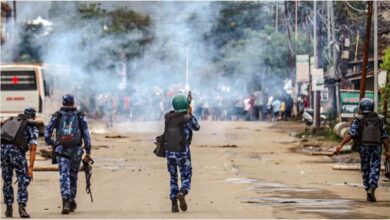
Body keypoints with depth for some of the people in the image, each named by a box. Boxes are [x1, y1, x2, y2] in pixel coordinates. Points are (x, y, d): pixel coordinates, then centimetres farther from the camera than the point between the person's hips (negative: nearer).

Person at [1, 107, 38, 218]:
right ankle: (22, 207, -11)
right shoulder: (32, 127, 14)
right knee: (23, 181, 5)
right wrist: (31, 167, -3)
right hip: (17, 151, -4)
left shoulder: (9, 121, 30)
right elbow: (33, 148, 1)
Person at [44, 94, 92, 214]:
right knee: (73, 176, 19)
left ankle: (66, 201, -25)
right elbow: (86, 134, -1)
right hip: (76, 150, 1)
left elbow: (47, 131, -1)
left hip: (61, 150, -1)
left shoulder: (57, 116, 4)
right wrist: (88, 152, 0)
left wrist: (50, 142, 17)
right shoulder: (80, 116, 4)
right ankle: (72, 201, 26)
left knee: (64, 176, -7)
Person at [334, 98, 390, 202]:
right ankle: (372, 189, -22)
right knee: (374, 170, -1)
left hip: (364, 148, -1)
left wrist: (341, 145, -15)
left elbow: (351, 134, -13)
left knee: (366, 171, 12)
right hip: (376, 149, 1)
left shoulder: (358, 120, -3)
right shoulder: (379, 121, 5)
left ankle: (368, 191, 16)